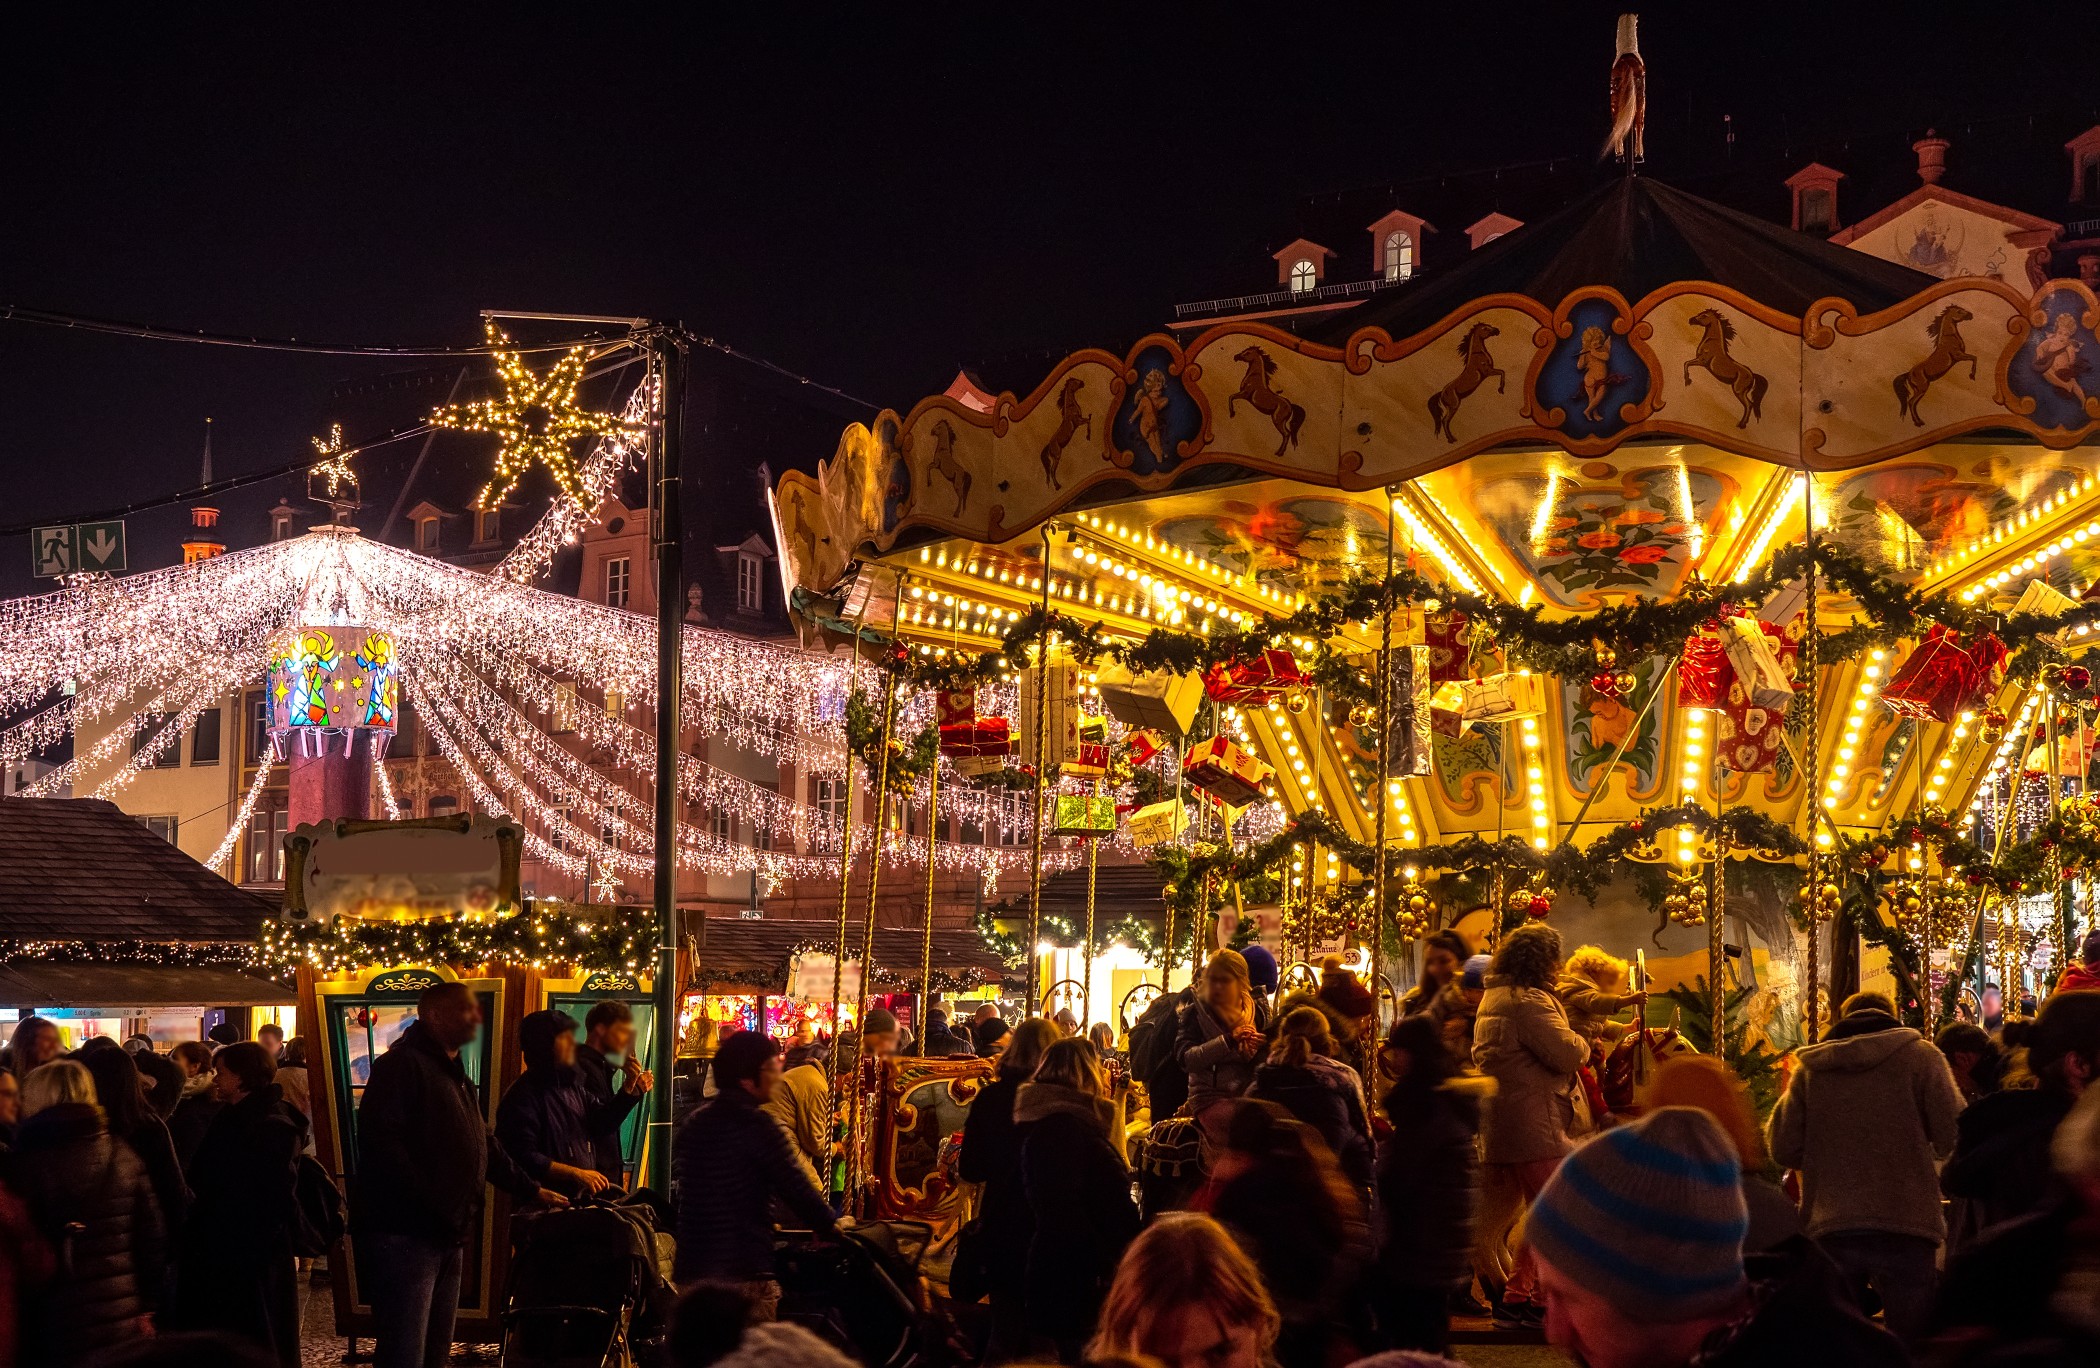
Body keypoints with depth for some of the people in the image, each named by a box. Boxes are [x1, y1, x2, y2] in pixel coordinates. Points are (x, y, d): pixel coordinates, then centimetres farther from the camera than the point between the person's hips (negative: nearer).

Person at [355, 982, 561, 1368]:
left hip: (445, 1235, 10)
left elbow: (486, 1147, 29)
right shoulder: (401, 1065, -10)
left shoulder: (456, 1077, 22)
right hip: (404, 1234, -10)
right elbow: (380, 1140, -22)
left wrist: (532, 1190, 26)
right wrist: (429, 1201, -24)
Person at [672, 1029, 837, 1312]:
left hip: (690, 1270, 8)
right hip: (745, 1273, -7)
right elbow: (796, 1189, -13)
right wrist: (831, 1226, 4)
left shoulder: (693, 1124, 11)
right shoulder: (756, 1125, -12)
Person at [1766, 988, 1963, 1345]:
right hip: (1903, 1229, -2)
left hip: (1829, 1233, 2)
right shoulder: (1920, 1056, 2)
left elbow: (1784, 1148, 8)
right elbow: (1953, 1138, -3)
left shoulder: (1810, 1068, 8)